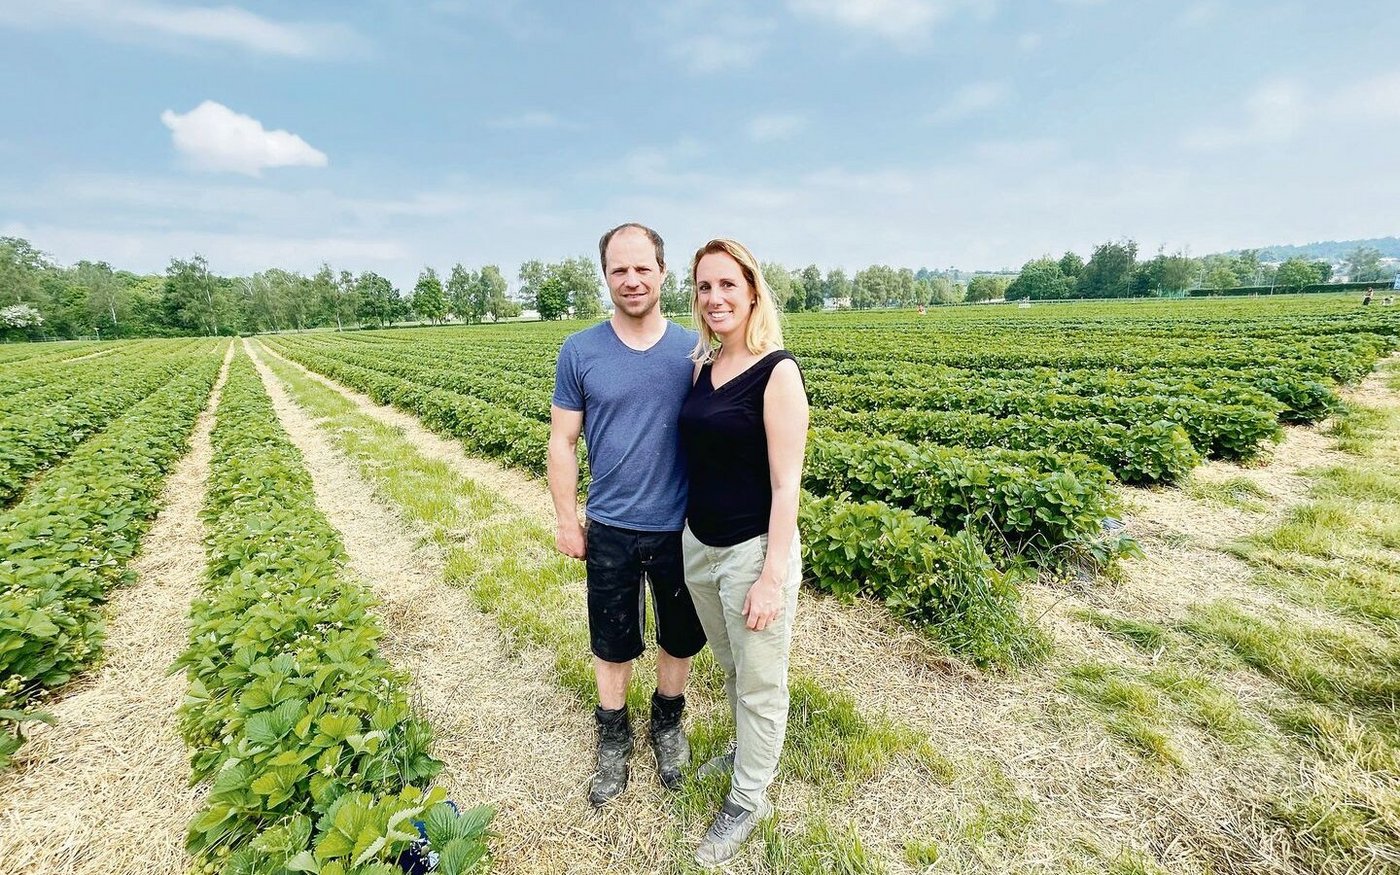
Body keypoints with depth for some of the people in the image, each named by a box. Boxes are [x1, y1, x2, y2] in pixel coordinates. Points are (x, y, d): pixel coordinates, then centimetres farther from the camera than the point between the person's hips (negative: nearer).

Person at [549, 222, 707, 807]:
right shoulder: (579, 352, -5)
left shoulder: (693, 350, -5)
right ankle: (613, 737, 43)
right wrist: (566, 519, -2)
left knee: (681, 637, 19)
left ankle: (667, 721, 47)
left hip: (681, 529, 1)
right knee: (612, 644, 17)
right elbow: (562, 441, -1)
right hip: (610, 530, 0)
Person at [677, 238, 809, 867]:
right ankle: (747, 750, 54)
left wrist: (773, 577, -18)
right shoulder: (703, 366, 4)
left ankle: (748, 799, 39)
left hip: (753, 552, -7)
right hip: (698, 545, 7)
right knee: (730, 667, 27)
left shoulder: (776, 371, -16)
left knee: (759, 684, 15)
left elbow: (786, 484, -18)